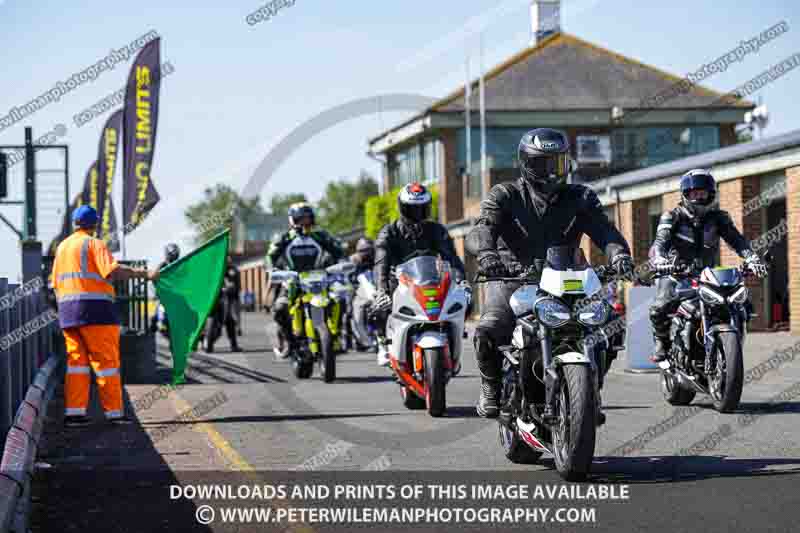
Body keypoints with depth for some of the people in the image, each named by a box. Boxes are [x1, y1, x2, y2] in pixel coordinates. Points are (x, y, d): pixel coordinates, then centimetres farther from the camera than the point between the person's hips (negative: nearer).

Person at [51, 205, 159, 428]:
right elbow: (114, 271, -18)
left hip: (68, 310, 7)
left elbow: (56, 284, 19)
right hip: (94, 309, -7)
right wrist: (143, 274, -15)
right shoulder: (95, 244, -5)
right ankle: (114, 412, -2)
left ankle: (73, 412, 0)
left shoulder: (62, 247, 17)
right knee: (106, 360, -2)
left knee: (77, 360, 7)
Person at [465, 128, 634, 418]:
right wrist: (486, 253, -39)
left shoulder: (580, 199, 10)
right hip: (512, 280, -2)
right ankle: (491, 389, -1)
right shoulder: (505, 196, 2)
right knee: (488, 332, -31)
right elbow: (481, 230, -15)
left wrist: (619, 253, -29)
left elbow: (603, 230, -6)